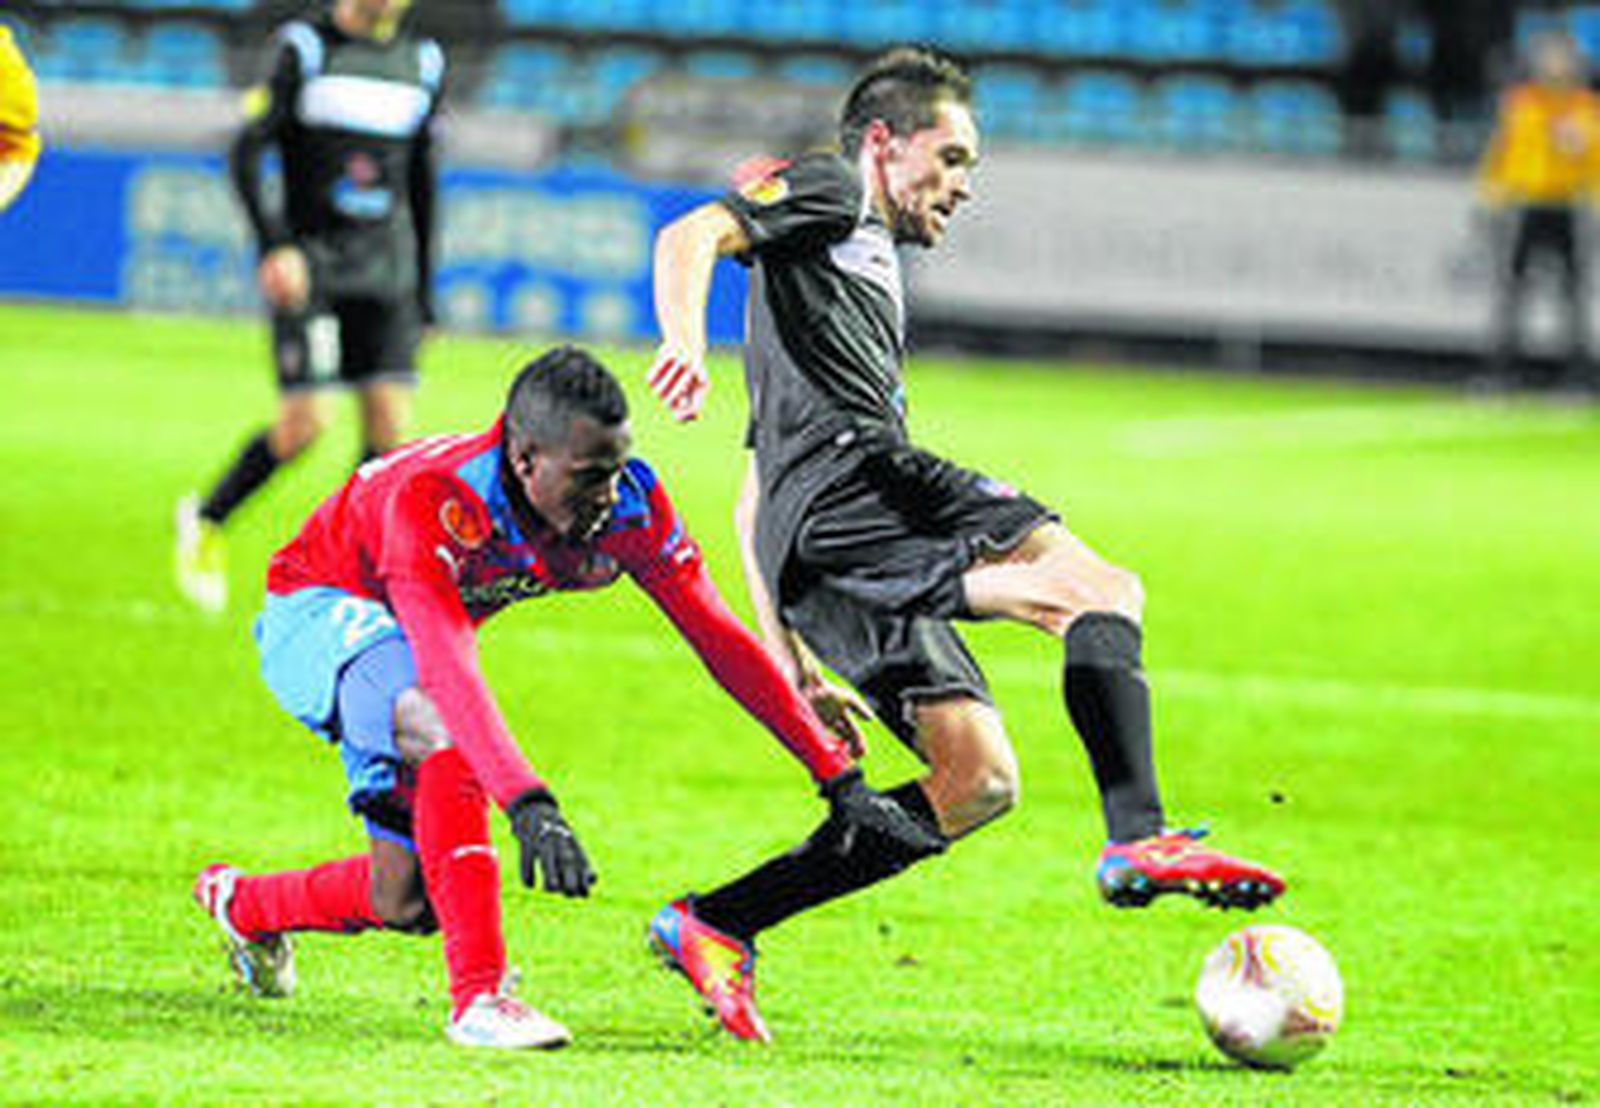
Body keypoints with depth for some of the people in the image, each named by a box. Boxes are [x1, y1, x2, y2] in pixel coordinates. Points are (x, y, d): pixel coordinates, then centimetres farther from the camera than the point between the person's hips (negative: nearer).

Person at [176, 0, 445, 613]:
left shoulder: (422, 64, 11)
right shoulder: (304, 49, -4)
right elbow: (246, 153, -8)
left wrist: (423, 298, 17)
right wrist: (276, 245, -20)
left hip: (386, 273, 4)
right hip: (309, 264, -4)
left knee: (390, 427, -8)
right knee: (304, 424, -11)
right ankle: (205, 522, 15)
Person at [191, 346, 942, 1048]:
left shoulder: (629, 505, -22)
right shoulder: (433, 503, -40)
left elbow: (722, 641, -17)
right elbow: (449, 672, -52)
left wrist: (838, 778, -20)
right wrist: (529, 805, -65)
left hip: (413, 633, 6)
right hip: (317, 611, -6)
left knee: (404, 903, 3)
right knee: (443, 729, -37)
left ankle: (243, 906, 34)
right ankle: (479, 996, -35)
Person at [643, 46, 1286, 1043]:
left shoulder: (875, 280, 40)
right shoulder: (823, 195, 16)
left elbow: (754, 503, 38)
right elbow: (692, 237, -6)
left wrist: (792, 666, 30)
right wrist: (686, 343, -27)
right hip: (852, 477, -9)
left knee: (977, 784, -3)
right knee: (1093, 587, -22)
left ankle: (713, 926, -3)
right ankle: (1139, 839, -40)